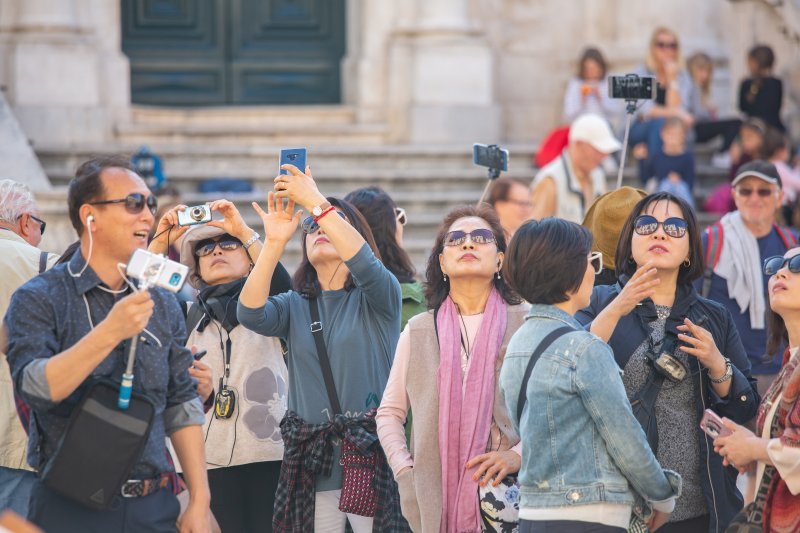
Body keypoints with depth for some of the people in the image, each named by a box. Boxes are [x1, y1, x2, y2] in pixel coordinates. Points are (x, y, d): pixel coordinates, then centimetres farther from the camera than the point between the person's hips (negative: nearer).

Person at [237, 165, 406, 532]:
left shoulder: (377, 297, 4)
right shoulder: (295, 306, 13)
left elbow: (365, 264, -18)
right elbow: (250, 314, -7)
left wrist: (316, 202, -19)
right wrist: (274, 242, -16)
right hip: (310, 463, 3)